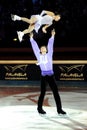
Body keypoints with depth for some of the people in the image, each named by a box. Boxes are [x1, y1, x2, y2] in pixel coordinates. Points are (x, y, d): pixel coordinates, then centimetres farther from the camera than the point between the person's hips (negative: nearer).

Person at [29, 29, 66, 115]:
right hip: (43, 76, 0)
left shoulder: (49, 55, 8)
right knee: (43, 92, 4)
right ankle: (40, 108, 20)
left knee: (56, 92, -2)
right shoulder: (39, 56, 8)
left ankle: (59, 109, 1)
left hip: (51, 75, 1)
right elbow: (34, 47, 7)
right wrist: (31, 38, 6)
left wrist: (52, 36, -5)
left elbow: (50, 45, 1)